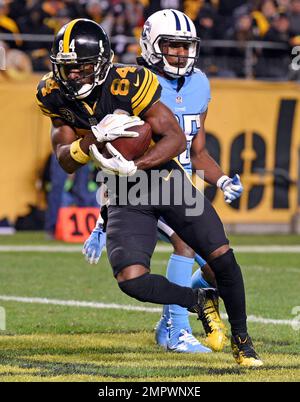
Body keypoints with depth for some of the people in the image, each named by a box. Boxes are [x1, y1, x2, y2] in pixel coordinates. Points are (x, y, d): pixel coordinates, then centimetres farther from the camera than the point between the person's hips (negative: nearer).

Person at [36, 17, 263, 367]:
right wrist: (94, 138, -29)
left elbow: (176, 138, -19)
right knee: (131, 280, -17)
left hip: (165, 178, -3)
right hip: (124, 197, 3)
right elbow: (66, 162, -9)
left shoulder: (127, 85, -21)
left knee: (222, 257, -6)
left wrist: (135, 166, -33)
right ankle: (200, 302, 13)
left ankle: (241, 339, 18)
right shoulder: (57, 98, -8)